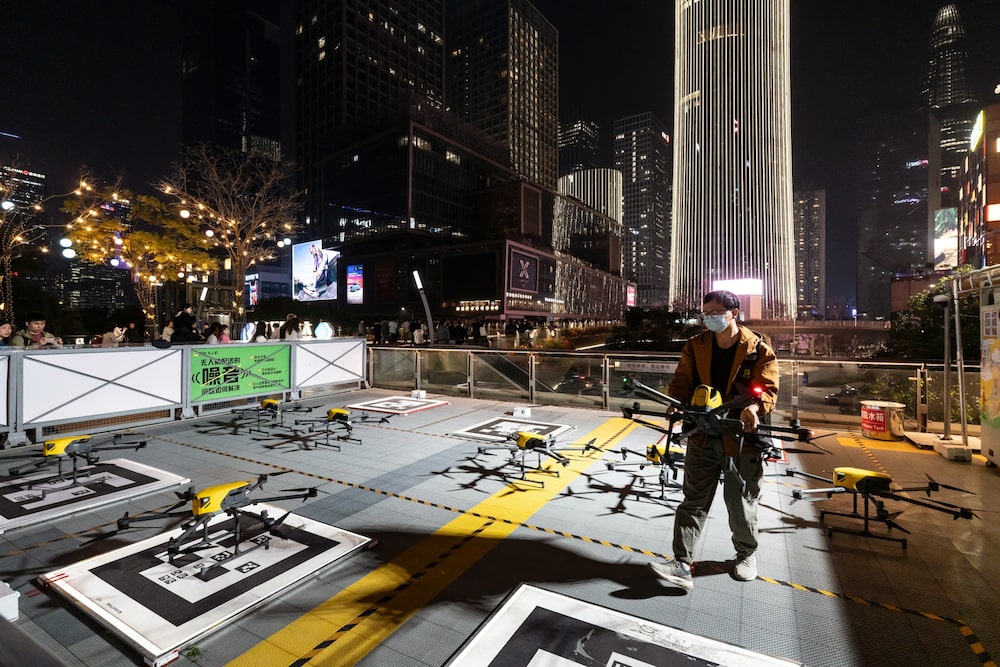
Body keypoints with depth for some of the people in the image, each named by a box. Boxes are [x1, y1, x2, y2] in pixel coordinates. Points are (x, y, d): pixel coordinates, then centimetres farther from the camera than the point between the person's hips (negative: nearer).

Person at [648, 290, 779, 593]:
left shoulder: (759, 350, -5)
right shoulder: (695, 346, 3)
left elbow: (769, 388, -10)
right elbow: (682, 381, 1)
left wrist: (754, 407, -31)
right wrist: (675, 402, -19)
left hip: (742, 438, -2)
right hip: (703, 436, 2)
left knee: (741, 502, 15)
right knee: (693, 500, 3)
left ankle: (746, 553, 41)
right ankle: (682, 564, 7)